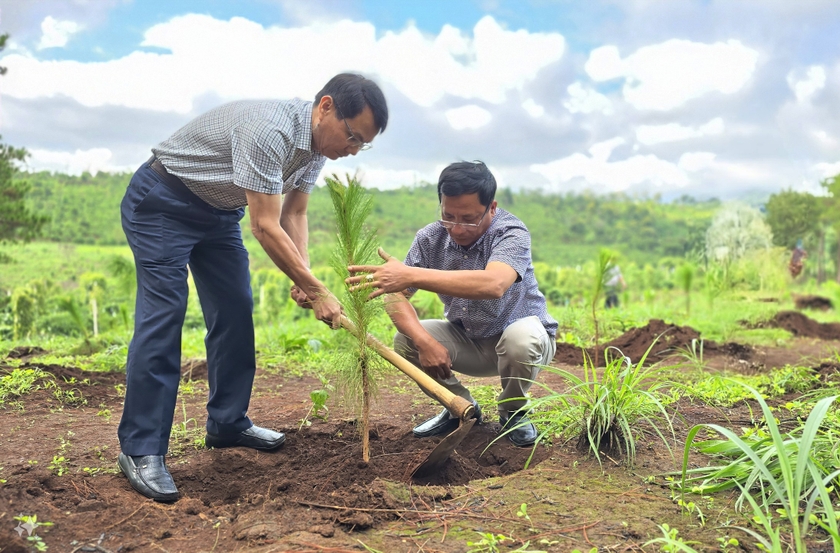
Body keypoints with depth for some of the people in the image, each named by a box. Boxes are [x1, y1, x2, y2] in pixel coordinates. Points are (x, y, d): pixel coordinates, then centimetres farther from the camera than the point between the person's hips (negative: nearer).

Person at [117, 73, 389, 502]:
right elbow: (266, 227, -32)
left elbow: (294, 214, 2)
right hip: (161, 204, -9)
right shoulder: (268, 130, -34)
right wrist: (317, 291, -26)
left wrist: (302, 280, -10)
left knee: (235, 312, 6)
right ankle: (140, 450, -9)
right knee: (162, 316, -14)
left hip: (218, 211, 9)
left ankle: (228, 425, 19)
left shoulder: (317, 144, -5)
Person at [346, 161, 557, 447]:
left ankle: (513, 412, -4)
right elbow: (395, 295, -15)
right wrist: (424, 342, -34)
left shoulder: (512, 233, -27)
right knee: (405, 341, -19)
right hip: (467, 341, 4)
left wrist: (412, 275, -55)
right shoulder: (430, 238, -13)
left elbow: (493, 285, -49)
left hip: (521, 332, -4)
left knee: (521, 339, -37)